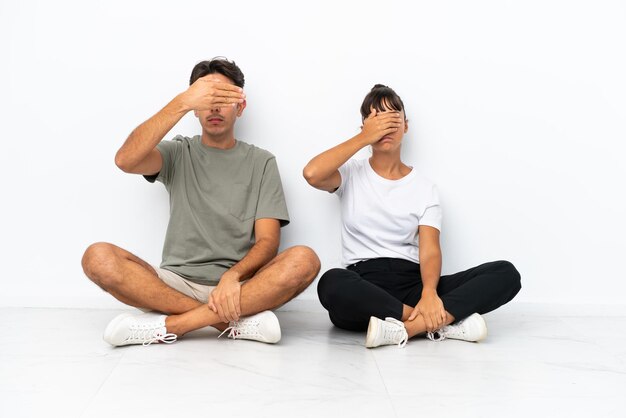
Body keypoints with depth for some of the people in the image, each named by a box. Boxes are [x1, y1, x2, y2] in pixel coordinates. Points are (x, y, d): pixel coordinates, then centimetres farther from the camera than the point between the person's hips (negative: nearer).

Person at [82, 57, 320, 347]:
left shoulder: (261, 162, 11)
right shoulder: (178, 153, 12)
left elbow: (268, 241, 0)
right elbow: (126, 160, -12)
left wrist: (232, 276, -21)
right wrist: (182, 103, -20)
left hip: (239, 286, 0)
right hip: (176, 283, 1)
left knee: (304, 260, -29)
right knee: (98, 257, -25)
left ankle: (169, 325, -26)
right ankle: (239, 320, -26)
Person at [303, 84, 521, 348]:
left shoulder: (424, 188, 12)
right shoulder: (351, 175, 10)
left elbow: (430, 250, -2)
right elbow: (312, 174, -14)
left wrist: (429, 293, -23)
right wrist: (363, 138, -6)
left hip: (412, 282, 3)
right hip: (363, 285, -2)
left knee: (506, 273, -18)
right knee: (332, 283, -40)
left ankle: (404, 327, -32)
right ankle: (444, 321, -30)